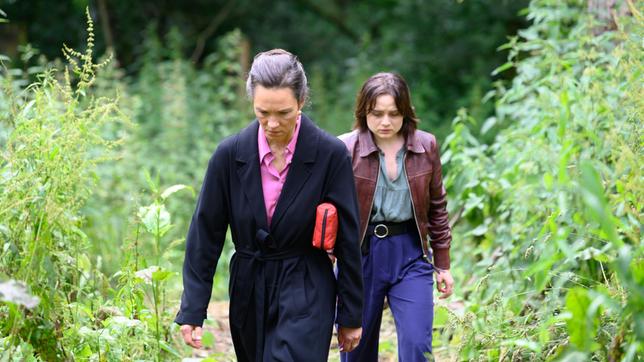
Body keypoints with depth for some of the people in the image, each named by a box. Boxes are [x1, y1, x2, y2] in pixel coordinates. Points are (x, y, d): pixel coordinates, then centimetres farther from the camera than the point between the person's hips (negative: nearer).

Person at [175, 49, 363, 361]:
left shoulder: (331, 154, -11)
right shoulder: (230, 154, -6)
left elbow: (348, 238, -4)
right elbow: (205, 234, -1)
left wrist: (351, 315, 0)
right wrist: (192, 311, -2)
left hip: (306, 294, -3)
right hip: (248, 292, 3)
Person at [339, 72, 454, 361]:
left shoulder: (426, 146, 0)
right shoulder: (345, 149, -8)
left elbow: (436, 207, 9)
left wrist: (442, 263, 11)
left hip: (410, 253, 1)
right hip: (360, 253, -1)